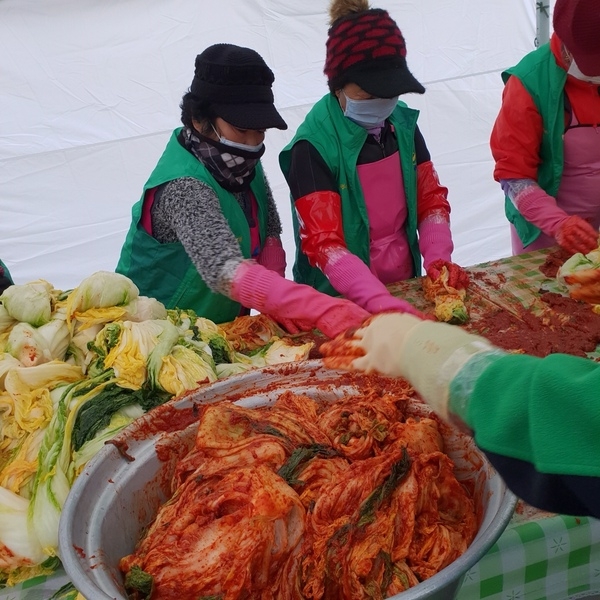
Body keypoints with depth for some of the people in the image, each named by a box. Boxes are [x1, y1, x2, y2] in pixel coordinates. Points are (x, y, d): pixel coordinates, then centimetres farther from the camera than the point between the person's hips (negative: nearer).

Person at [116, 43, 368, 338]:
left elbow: (269, 234, 4)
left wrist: (275, 301, -13)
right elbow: (224, 271, -36)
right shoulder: (184, 186, -24)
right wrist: (324, 311, -45)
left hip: (225, 324, 6)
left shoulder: (242, 160, -2)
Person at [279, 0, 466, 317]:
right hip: (343, 301, -4)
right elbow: (323, 243, -24)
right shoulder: (314, 144, -19)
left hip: (406, 285, 5)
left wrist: (438, 259, -12)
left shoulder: (402, 122, -2)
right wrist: (379, 300, -36)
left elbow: (431, 198, 4)